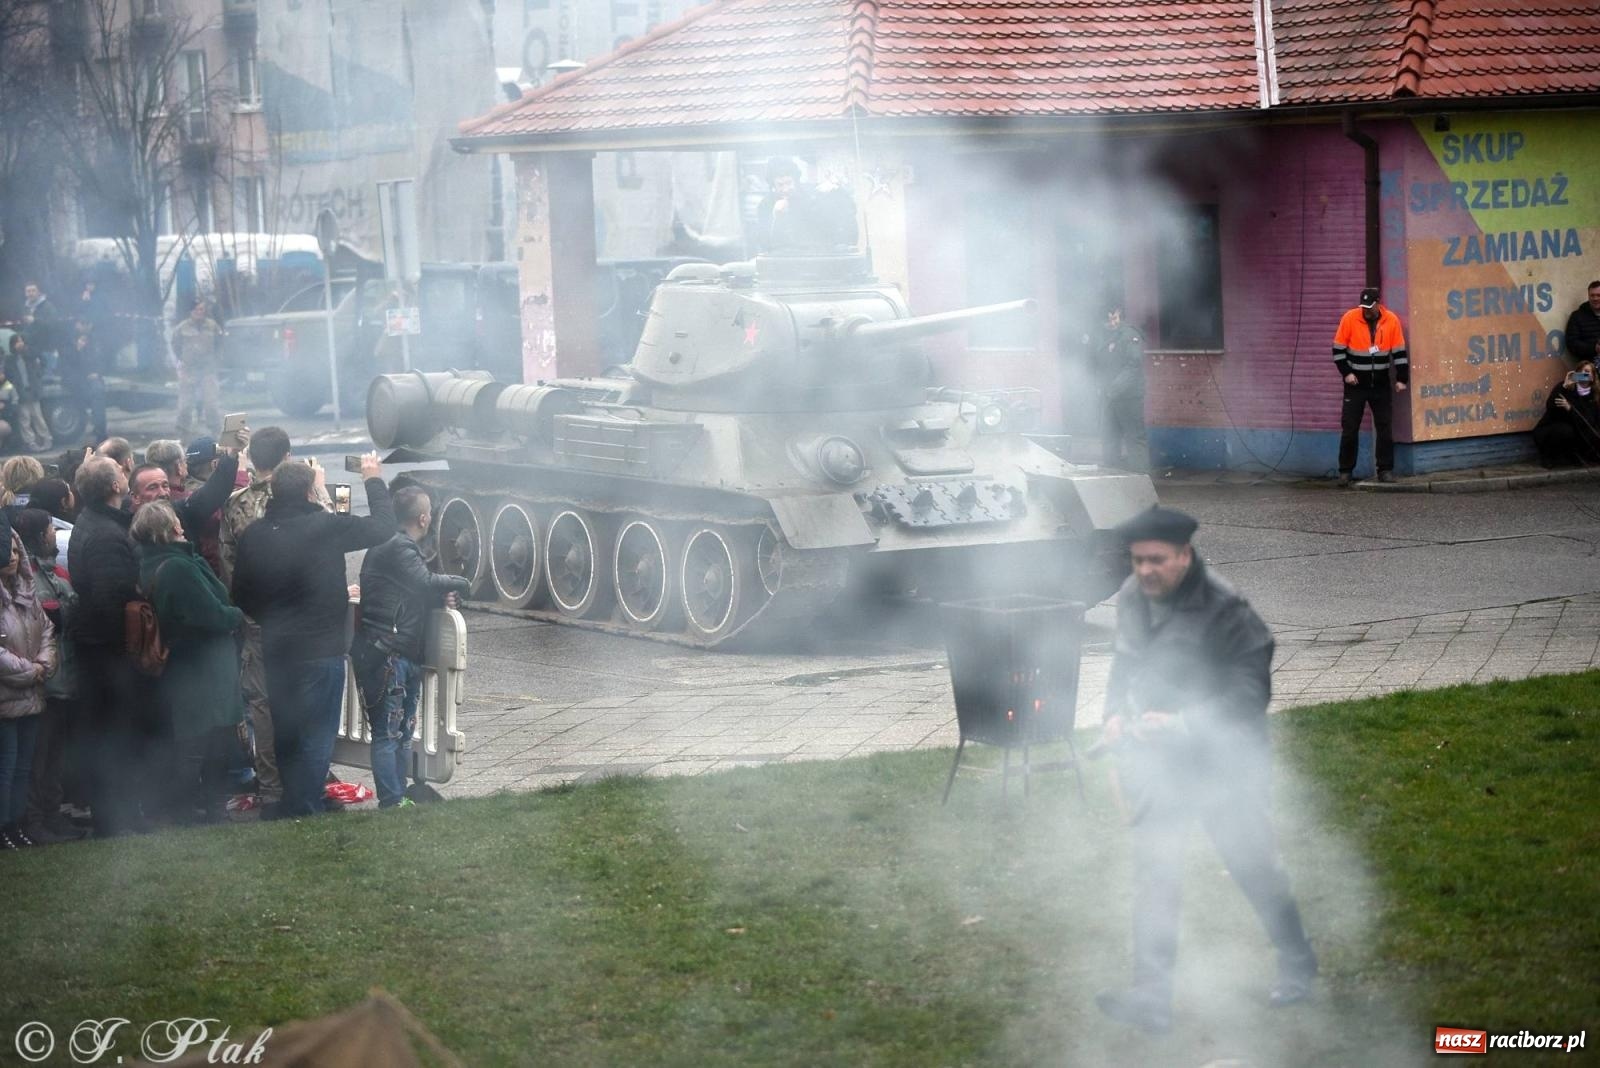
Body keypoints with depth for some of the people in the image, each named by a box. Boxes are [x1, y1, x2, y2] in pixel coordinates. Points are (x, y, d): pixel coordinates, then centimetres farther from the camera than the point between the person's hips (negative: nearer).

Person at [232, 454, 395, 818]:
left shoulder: (253, 535, -2)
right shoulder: (325, 528, -17)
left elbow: (241, 596, 7)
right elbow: (383, 527, -7)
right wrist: (374, 481, 7)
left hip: (275, 649, 6)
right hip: (320, 649, -5)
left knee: (285, 734, 18)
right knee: (316, 736, 2)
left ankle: (291, 805, 28)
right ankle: (306, 809, 1)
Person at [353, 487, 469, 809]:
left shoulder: (395, 545, 19)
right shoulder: (398, 548, -14)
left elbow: (417, 590, 17)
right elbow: (425, 583, -23)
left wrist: (442, 595, -3)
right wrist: (461, 584, -6)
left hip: (403, 657, 11)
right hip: (385, 654, -11)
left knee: (402, 733, 15)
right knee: (388, 733, -9)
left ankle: (398, 799, 21)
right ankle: (392, 803, -10)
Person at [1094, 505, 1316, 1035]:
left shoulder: (1225, 610, -23)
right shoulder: (1132, 597, -2)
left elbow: (1249, 692, -23)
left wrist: (1182, 724, -30)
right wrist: (1115, 713, -5)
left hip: (1222, 762, -5)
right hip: (1156, 759, 5)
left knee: (1252, 864, 10)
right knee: (1154, 873, 1)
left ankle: (1296, 962, 34)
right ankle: (1152, 996, 2)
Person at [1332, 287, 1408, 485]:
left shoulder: (1391, 320, -4)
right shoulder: (1350, 318, -9)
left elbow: (1399, 352, 1)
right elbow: (1338, 349, -2)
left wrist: (1401, 379, -2)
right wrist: (1346, 372, -11)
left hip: (1381, 385, 1)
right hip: (1356, 384, -1)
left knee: (1385, 429, 1)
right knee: (1349, 429, 0)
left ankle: (1386, 469, 8)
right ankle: (1345, 471, 7)